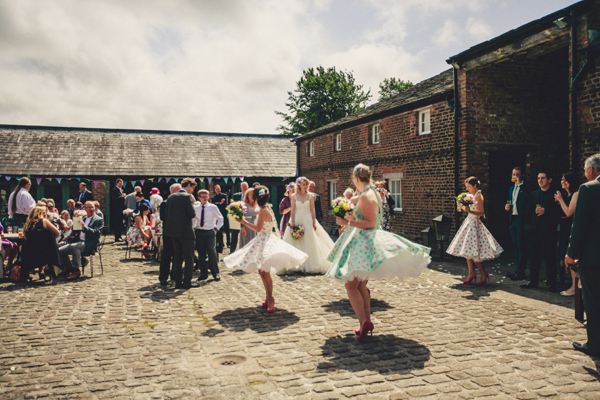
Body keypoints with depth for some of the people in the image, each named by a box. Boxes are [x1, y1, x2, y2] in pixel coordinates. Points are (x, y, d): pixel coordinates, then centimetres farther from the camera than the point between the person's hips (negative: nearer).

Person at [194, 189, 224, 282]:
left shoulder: (213, 207, 1)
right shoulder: (195, 208, 6)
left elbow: (220, 219, 8)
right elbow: (193, 219, 20)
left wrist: (216, 228, 0)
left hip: (210, 232, -3)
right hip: (199, 232, 3)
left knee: (212, 252, -9)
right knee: (201, 253, 5)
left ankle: (215, 273, 3)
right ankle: (203, 273, 16)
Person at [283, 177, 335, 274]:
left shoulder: (310, 196, 3)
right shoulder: (294, 196, 2)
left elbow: (312, 210, 2)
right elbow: (293, 210, 0)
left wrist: (314, 222, -3)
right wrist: (292, 222, -7)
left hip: (308, 221, 0)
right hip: (297, 221, 0)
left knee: (310, 243, -1)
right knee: (297, 244, 0)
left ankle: (310, 265, 5)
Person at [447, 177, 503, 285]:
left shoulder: (478, 196, -14)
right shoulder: (472, 195, 12)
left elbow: (481, 213, -19)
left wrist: (470, 211, -32)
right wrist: (463, 208, 10)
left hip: (474, 224, -9)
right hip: (469, 223, 9)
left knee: (473, 251, -7)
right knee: (468, 251, 10)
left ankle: (483, 274, 6)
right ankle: (471, 274, 15)